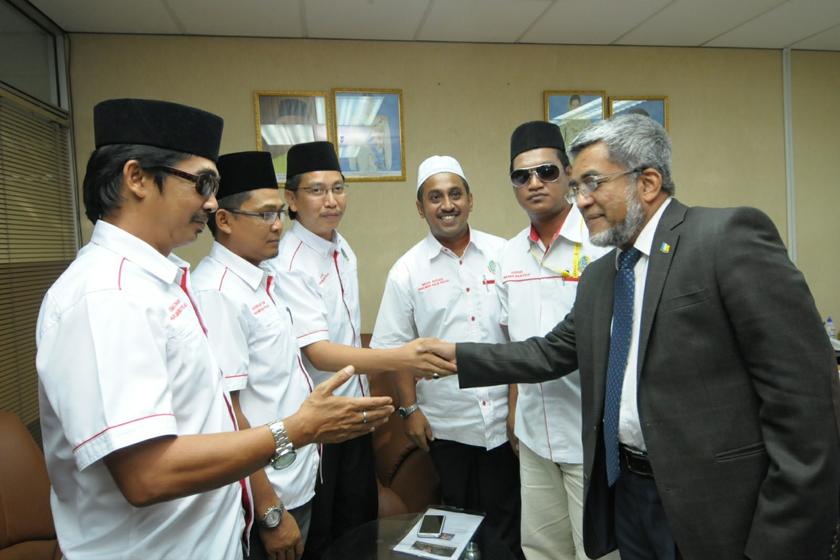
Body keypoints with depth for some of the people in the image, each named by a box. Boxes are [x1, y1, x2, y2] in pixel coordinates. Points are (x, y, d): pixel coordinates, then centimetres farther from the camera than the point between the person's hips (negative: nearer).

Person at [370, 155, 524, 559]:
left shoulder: (502, 254, -2)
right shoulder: (407, 270, -3)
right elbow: (396, 348, 1)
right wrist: (410, 409, -1)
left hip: (504, 417, 0)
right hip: (446, 422, 0)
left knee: (507, 518, 12)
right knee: (460, 516, 18)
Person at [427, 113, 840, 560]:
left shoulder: (729, 236, -14)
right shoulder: (597, 276, 10)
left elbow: (803, 386, -18)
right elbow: (552, 353, 15)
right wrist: (459, 356, 8)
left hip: (713, 506, -7)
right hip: (625, 491, 7)